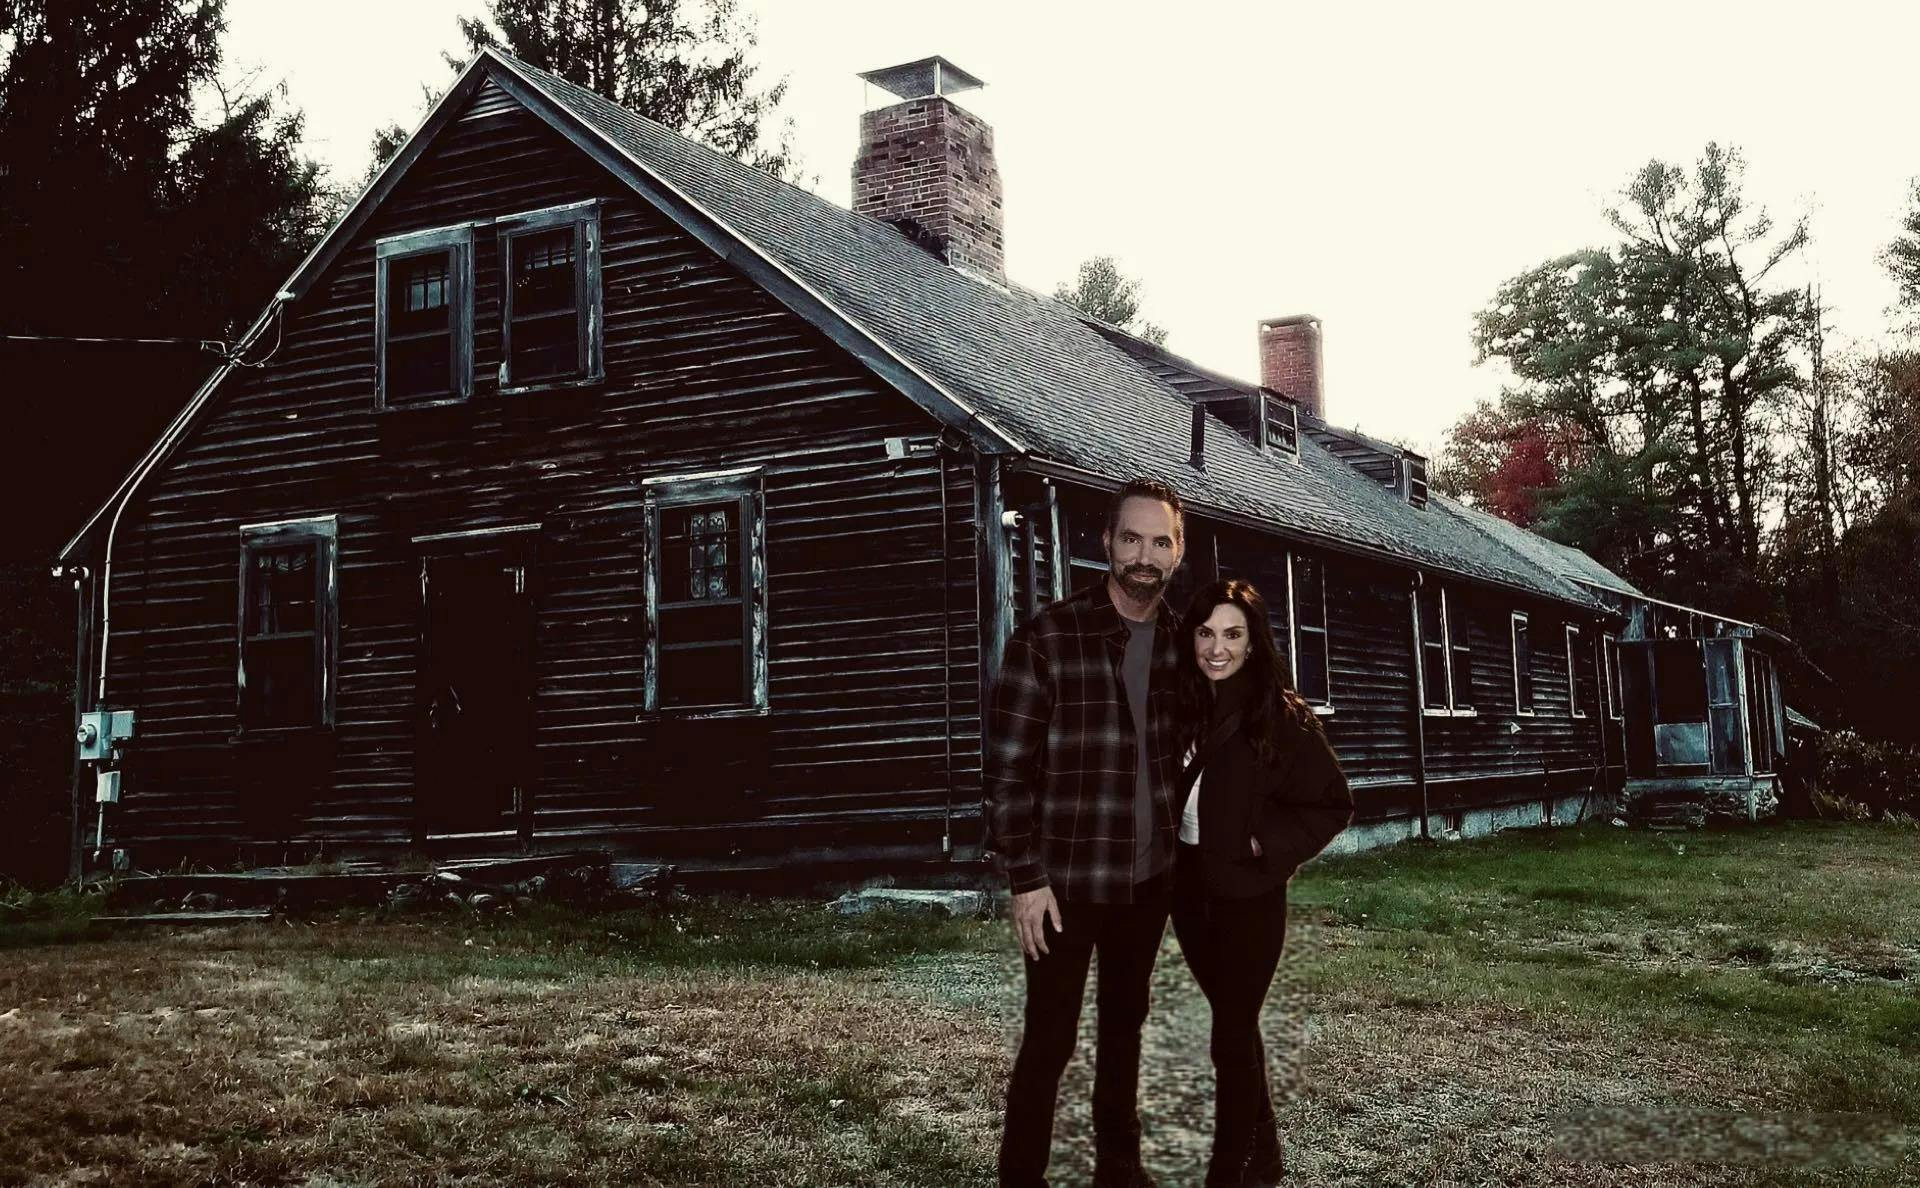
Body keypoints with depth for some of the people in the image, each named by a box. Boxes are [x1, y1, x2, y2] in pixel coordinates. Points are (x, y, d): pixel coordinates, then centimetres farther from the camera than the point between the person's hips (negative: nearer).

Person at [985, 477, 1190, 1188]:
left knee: (1124, 1024, 18)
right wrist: (1026, 879, -14)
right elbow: (1005, 770, -13)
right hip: (1066, 881, -5)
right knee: (1050, 1039, 2)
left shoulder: (1179, 641, 2)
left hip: (1149, 877, 5)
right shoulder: (1047, 640, -14)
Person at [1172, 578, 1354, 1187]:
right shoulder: (1186, 710, 4)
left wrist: (1266, 848, -15)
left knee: (1231, 1035, -1)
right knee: (1236, 1024, 17)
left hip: (1248, 898, -6)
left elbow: (1332, 804, -8)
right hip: (1190, 891, 6)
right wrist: (1169, 852, 4)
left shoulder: (1282, 716, -12)